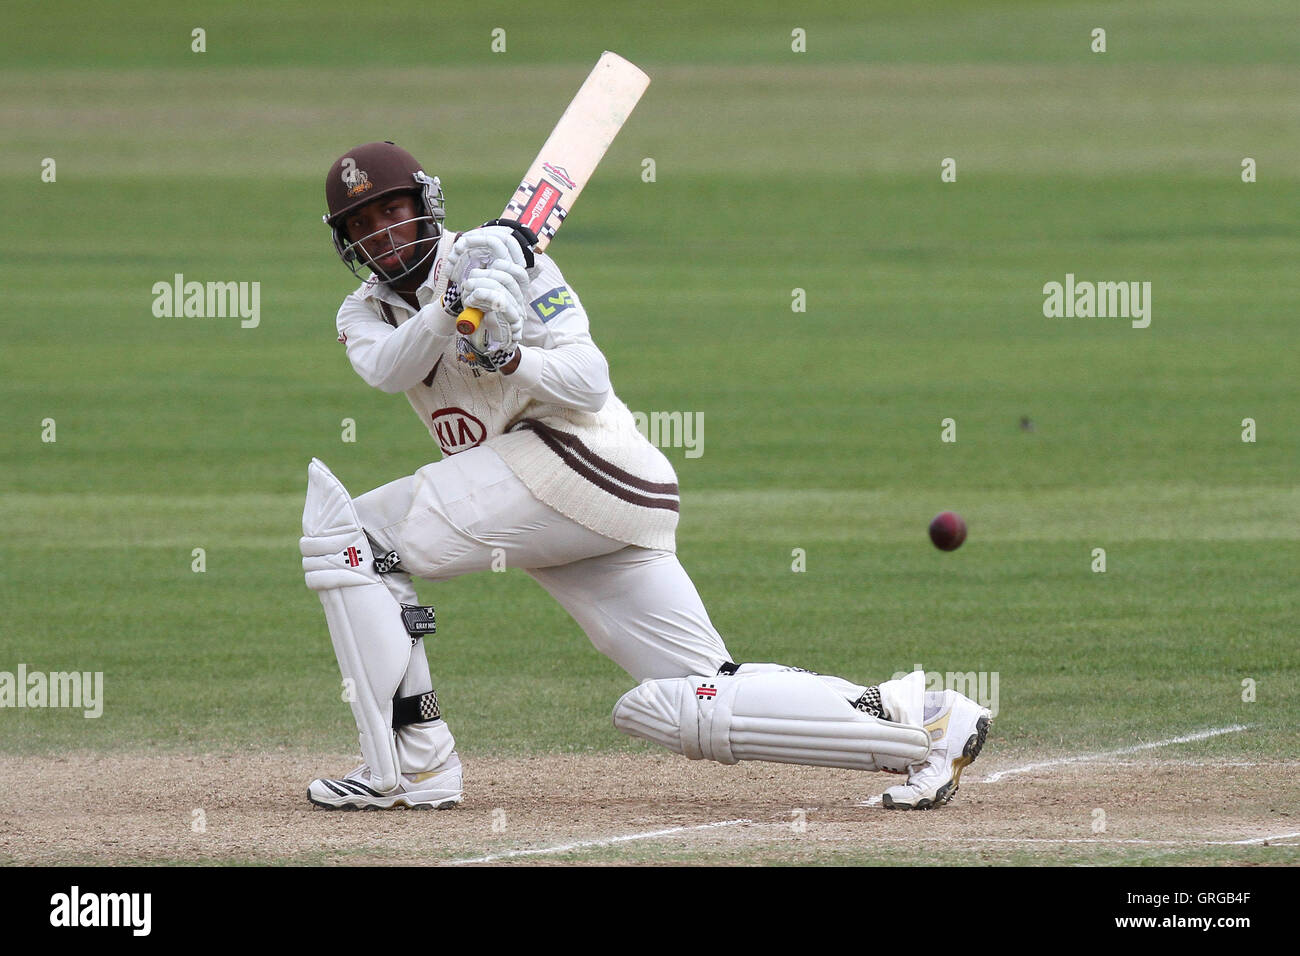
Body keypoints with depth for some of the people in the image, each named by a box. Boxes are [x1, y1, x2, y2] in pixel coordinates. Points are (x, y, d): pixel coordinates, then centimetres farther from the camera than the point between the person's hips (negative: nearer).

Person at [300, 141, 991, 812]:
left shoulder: (493, 252, -1)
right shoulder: (365, 312, 18)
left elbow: (590, 383, -10)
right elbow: (388, 369, -8)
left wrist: (510, 358, -27)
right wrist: (452, 307, -24)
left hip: (578, 459, -8)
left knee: (348, 530, -12)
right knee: (688, 705, -2)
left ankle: (411, 763, -15)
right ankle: (919, 719, -3)